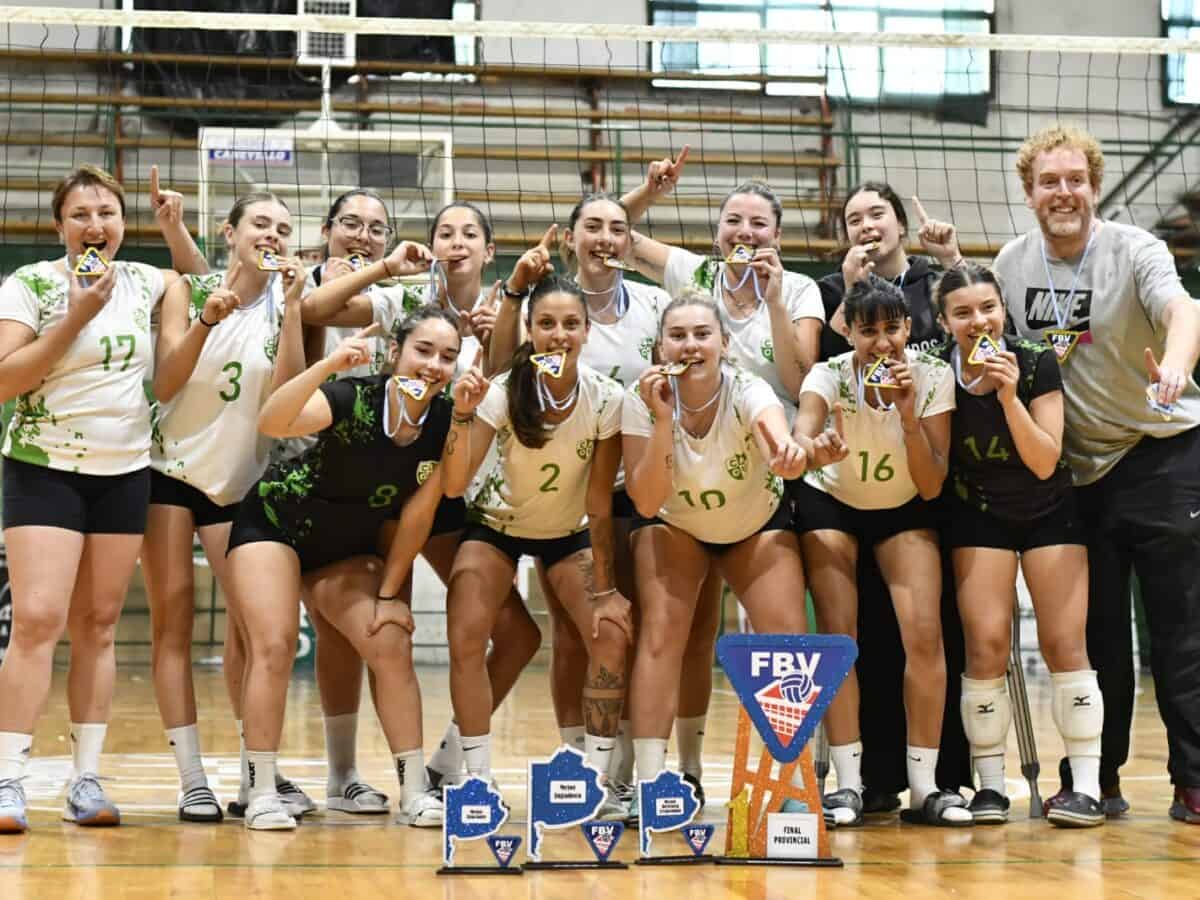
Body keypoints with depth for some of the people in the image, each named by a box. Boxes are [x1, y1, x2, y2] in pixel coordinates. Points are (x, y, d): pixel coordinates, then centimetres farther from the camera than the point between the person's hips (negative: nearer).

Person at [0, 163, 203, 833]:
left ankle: (87, 780, 10)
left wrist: (174, 227, 7)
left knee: (98, 627, 6)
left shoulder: (141, 282, 7)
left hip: (125, 472, 5)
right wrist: (76, 318, -18)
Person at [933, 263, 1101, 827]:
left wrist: (1009, 395, -30)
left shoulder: (1037, 365, -14)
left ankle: (1087, 785, -1)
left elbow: (1045, 463, -19)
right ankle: (989, 785, -2)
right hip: (979, 517, 1)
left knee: (1064, 644, -6)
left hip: (1050, 514, -1)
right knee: (985, 644, -10)